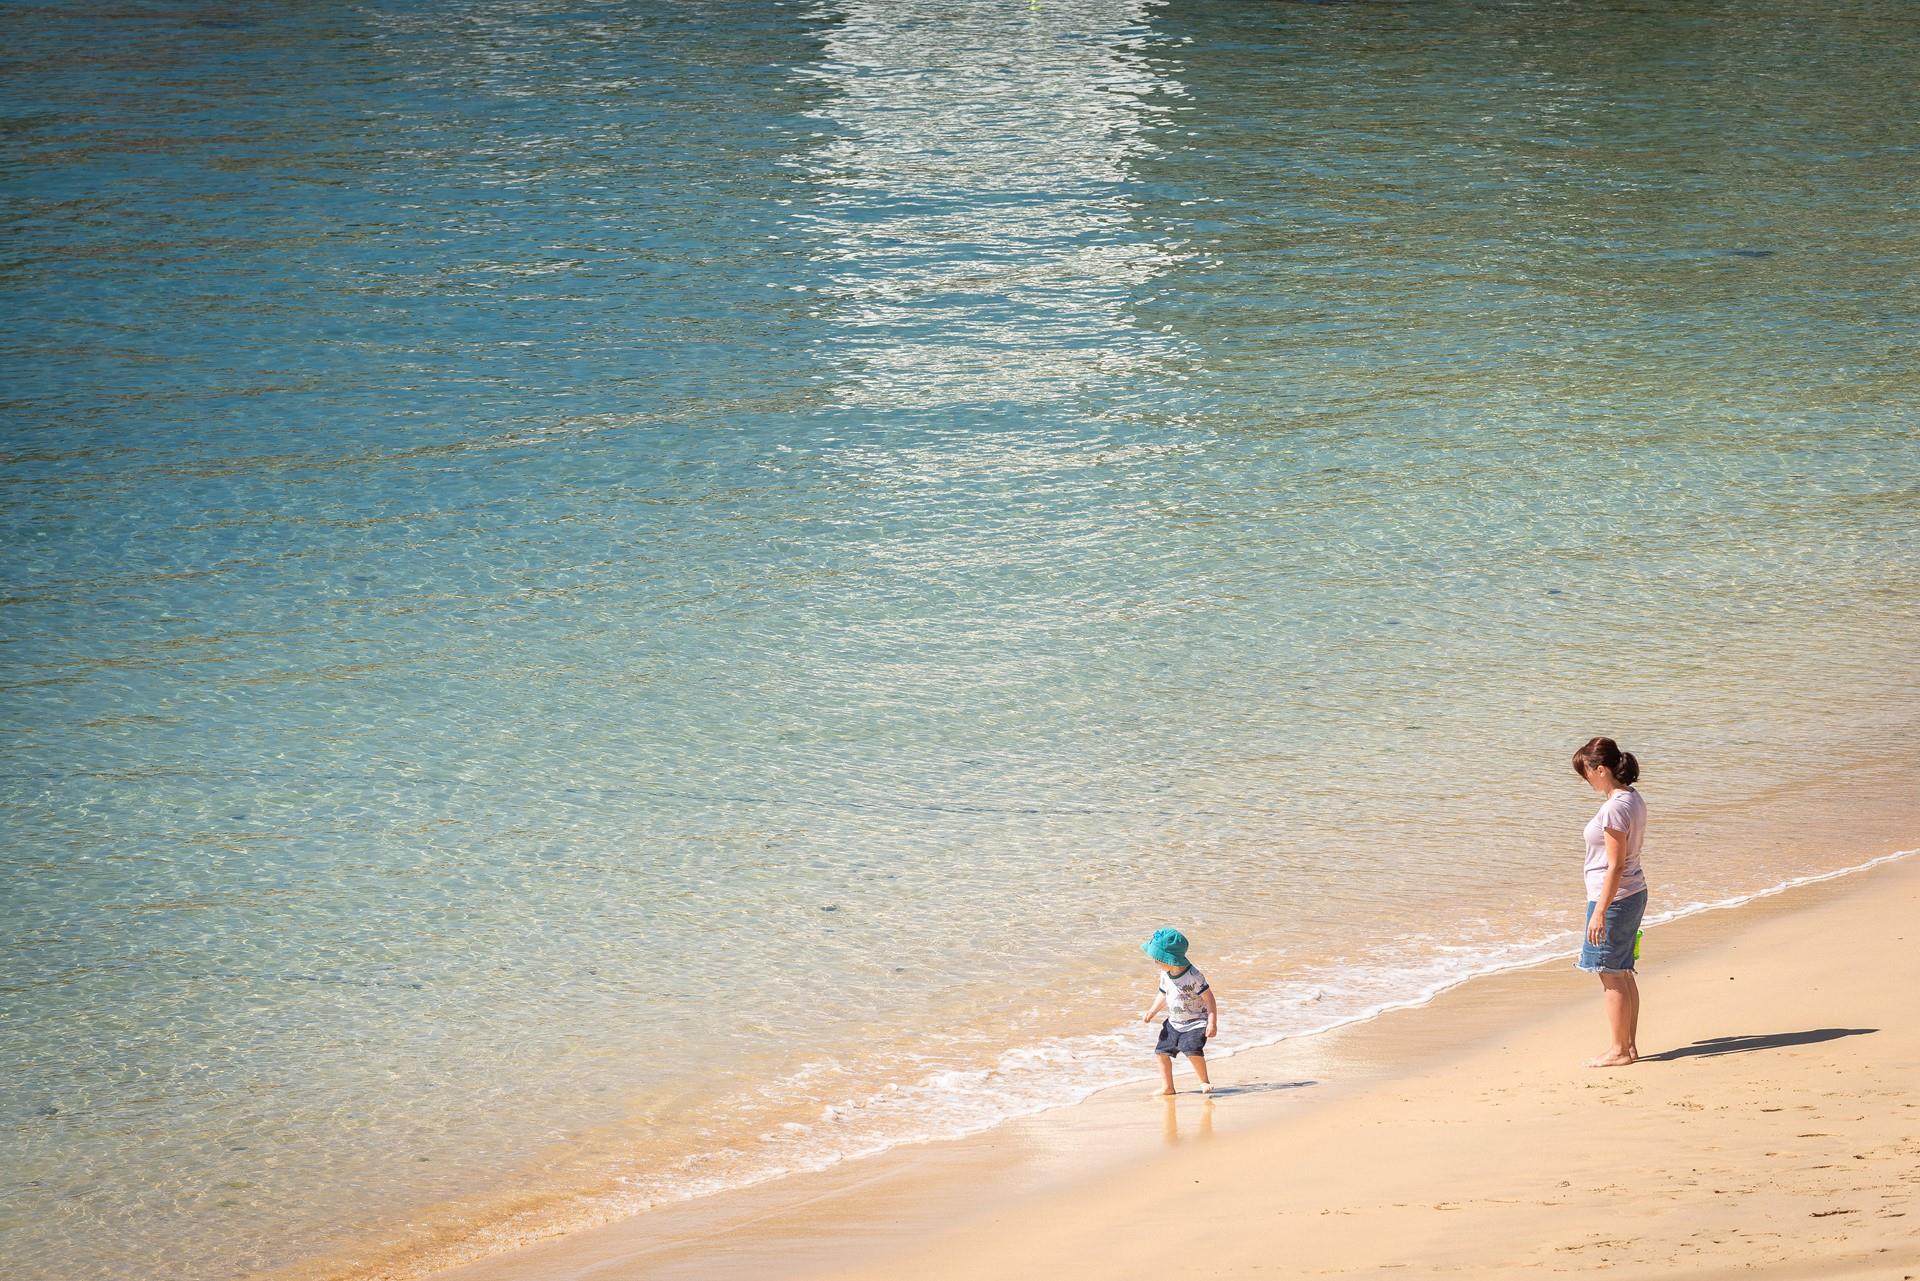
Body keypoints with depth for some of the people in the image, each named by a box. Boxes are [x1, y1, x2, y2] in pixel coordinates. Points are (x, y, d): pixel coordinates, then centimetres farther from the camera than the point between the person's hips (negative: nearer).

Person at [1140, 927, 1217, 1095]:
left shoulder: (1193, 976, -23)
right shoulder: (1165, 975, -1)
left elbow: (1208, 998, -18)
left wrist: (1212, 1023, -20)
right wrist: (1152, 1012, 0)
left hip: (1196, 1022, -7)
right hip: (1174, 1022, 7)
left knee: (1193, 1050, -25)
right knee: (1162, 1051, 3)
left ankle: (1204, 1081, -3)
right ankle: (1167, 1086, 17)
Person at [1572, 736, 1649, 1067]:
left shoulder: (1615, 807, -22)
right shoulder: (1632, 799, 8)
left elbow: (1615, 866, -22)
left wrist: (1600, 912, -20)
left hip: (1614, 898, -10)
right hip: (1634, 893, 10)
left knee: (1611, 976, 0)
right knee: (1623, 972, 16)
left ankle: (1619, 1049, 6)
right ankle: (1630, 1045, 22)